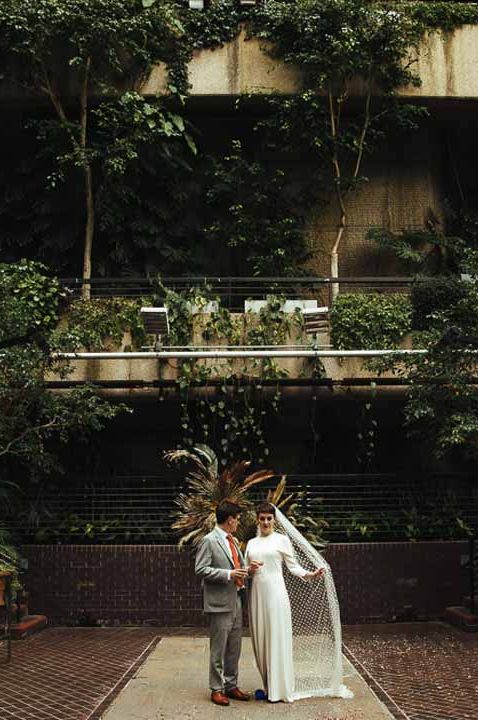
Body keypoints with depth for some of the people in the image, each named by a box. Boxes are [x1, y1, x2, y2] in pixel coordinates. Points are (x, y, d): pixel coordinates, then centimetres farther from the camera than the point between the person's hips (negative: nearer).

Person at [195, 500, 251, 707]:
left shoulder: (233, 541, 15)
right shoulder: (209, 541, -10)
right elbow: (201, 569, -16)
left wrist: (244, 570, 6)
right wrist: (228, 574, -20)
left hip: (236, 600, 8)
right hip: (219, 602, -8)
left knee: (234, 648, 14)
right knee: (218, 649, 1)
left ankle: (231, 685, 25)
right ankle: (217, 689, 12)